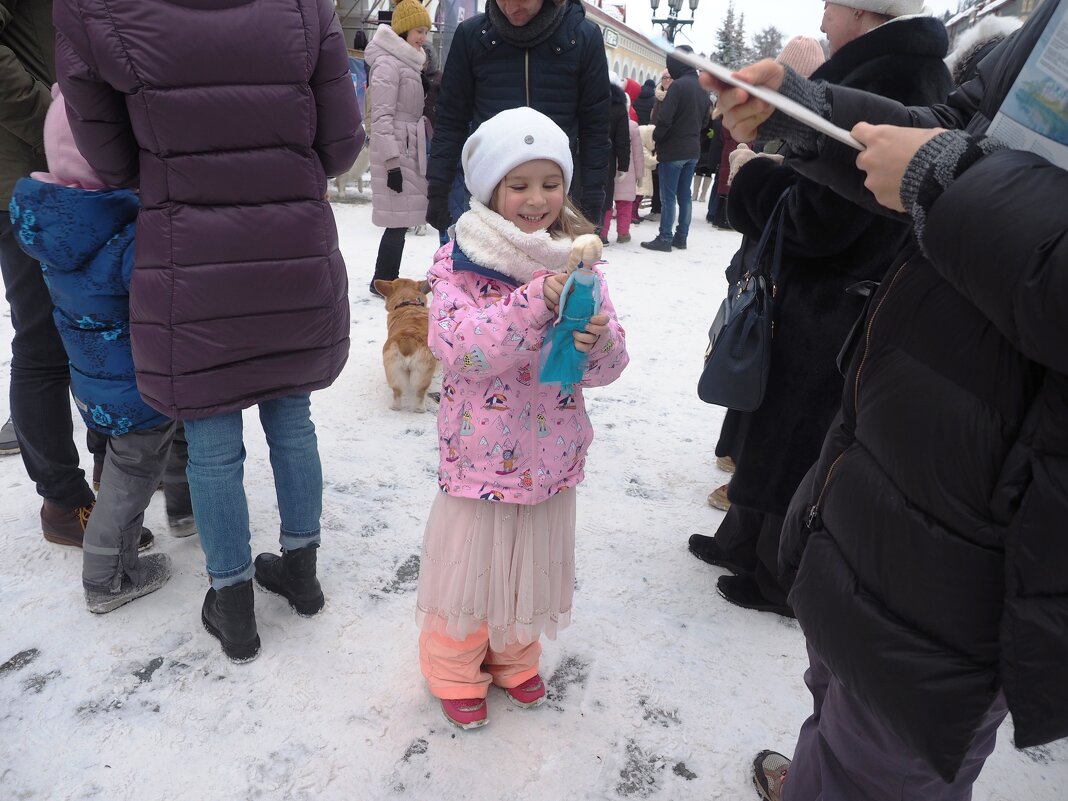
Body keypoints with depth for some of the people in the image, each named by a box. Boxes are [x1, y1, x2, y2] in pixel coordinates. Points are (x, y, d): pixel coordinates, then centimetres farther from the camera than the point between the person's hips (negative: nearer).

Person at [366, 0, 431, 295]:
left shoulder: (408, 63, 20)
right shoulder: (387, 63, -11)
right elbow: (381, 117, -17)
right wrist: (392, 162, -22)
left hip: (409, 151, 9)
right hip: (396, 153, -9)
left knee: (401, 220, 9)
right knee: (399, 221, -8)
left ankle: (387, 280, 17)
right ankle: (382, 282, 3)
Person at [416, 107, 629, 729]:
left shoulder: (580, 262, 0)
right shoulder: (459, 264, -10)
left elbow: (612, 362, -2)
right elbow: (461, 349, -25)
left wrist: (597, 341, -26)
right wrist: (538, 298, -34)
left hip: (552, 451, 4)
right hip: (481, 449, -3)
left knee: (536, 562, 19)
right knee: (470, 562, 12)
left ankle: (515, 655, 46)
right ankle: (455, 669, 38)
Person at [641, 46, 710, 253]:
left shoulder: (678, 85, -15)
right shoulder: (703, 87, 11)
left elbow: (664, 118, -19)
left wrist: (656, 137, -4)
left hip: (673, 150, -8)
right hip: (693, 150, 8)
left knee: (668, 196, -4)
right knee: (685, 195, 12)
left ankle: (665, 238, -3)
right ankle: (681, 237, 16)